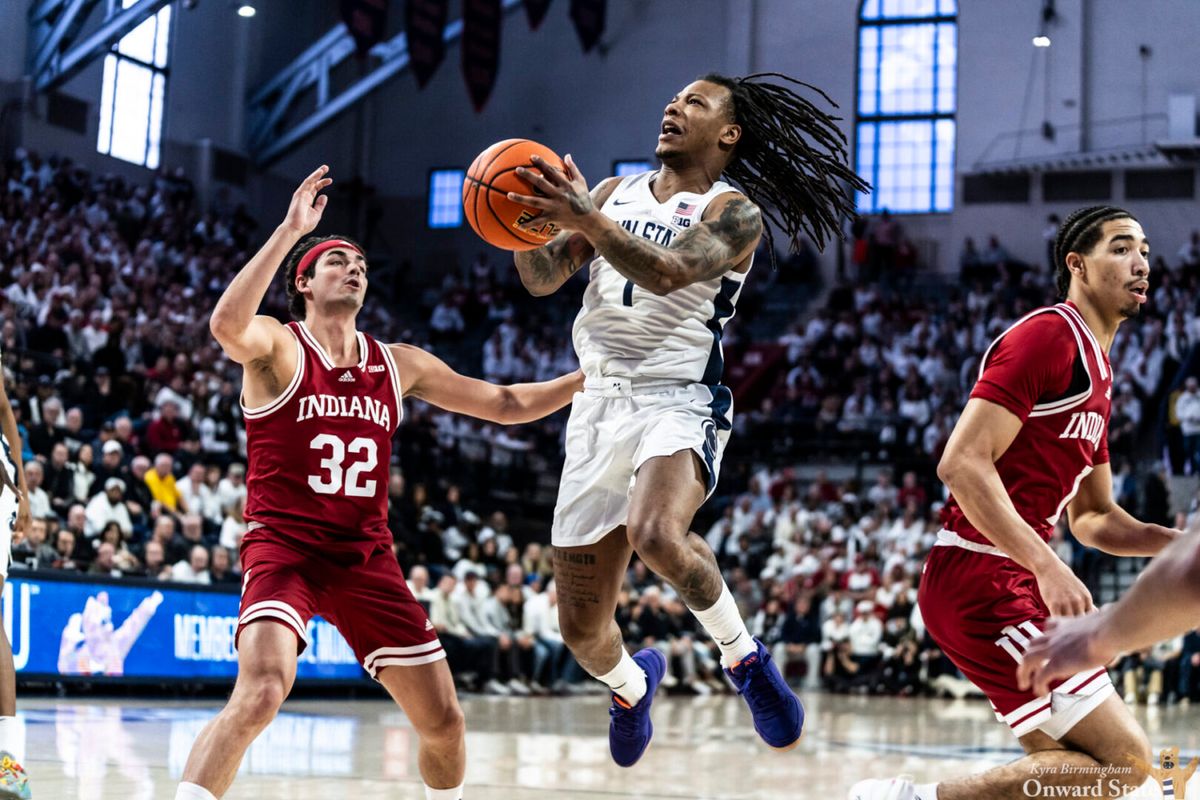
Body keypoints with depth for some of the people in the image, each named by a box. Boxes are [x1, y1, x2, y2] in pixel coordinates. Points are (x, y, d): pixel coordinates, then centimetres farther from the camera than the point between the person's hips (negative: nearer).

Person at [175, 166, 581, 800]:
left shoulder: (399, 365, 10)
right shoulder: (275, 345, -4)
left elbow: (509, 405, 14)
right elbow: (226, 325, -30)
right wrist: (288, 232, -33)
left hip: (367, 557, 5)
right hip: (283, 550, -5)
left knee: (443, 720, 6)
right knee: (262, 690, -31)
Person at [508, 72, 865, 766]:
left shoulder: (734, 213, -2)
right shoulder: (615, 192, 16)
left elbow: (668, 272, -20)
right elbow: (543, 279, 9)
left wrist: (584, 219, -31)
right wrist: (527, 223, -11)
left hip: (678, 402, -5)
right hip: (599, 403, 5)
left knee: (657, 535, -39)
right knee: (583, 630, 6)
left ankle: (744, 656, -11)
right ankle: (632, 684, 43)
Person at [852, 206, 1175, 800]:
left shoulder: (1098, 371, 21)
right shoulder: (1050, 334, -10)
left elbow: (1092, 517, 26)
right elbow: (962, 463, -21)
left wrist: (1177, 541, 9)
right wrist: (1048, 567, -26)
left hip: (1010, 580, 10)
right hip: (981, 579, -10)